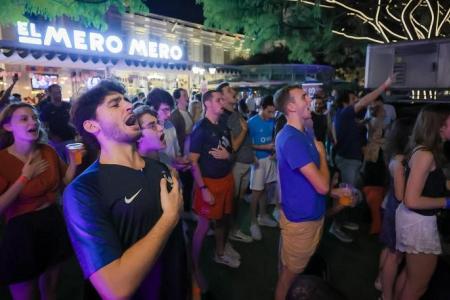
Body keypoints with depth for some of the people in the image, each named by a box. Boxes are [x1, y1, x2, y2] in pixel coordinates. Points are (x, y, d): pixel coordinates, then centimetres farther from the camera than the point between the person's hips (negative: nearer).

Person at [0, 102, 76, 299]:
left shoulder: (48, 151, 0)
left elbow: (65, 183, 7)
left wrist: (74, 160, -8)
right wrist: (25, 177, -20)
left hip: (53, 224, 4)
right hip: (22, 230, -4)